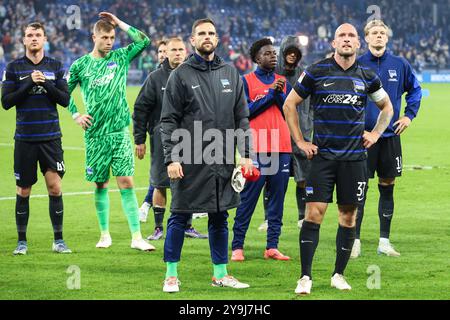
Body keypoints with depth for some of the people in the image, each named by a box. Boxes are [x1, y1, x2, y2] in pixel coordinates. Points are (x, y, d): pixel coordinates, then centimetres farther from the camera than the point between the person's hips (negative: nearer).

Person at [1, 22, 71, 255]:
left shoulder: (55, 67, 6)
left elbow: (65, 100, 2)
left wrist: (46, 83, -13)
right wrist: (29, 83, -14)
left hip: (51, 137, 1)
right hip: (25, 138, -1)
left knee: (55, 186, -5)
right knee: (23, 191, 4)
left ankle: (58, 240, 4)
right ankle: (22, 241, 14)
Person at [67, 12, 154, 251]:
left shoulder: (120, 57, 5)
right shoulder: (81, 65, 2)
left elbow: (143, 41, -3)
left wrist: (119, 23, -2)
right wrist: (76, 115, 2)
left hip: (119, 131, 0)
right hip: (95, 133, 0)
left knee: (126, 182, -6)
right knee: (101, 184, 6)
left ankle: (136, 237, -7)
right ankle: (105, 234, 17)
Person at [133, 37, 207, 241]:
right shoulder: (156, 78, -1)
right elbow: (141, 109, 0)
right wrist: (139, 140, -3)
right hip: (162, 139, -2)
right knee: (160, 185, 1)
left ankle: (187, 226, 16)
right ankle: (159, 227, 10)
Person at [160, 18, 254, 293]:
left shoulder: (231, 73, 11)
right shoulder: (181, 75, -1)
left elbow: (242, 117, 12)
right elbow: (169, 121, -3)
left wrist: (246, 154, 3)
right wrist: (171, 158, -11)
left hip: (222, 161, 4)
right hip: (190, 160, -4)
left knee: (219, 218, 10)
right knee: (179, 218, 1)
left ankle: (220, 273, 20)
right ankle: (171, 275, 10)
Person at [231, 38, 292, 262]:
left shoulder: (283, 82, 15)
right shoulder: (246, 81, 3)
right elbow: (245, 111, -8)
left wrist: (279, 94, -8)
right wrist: (270, 93, -10)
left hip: (281, 148, 4)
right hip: (256, 148, -4)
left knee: (277, 198, 4)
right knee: (248, 199, -4)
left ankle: (272, 247, 8)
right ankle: (237, 246, 2)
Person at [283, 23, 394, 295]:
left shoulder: (367, 76, 6)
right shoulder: (317, 72, -1)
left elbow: (387, 106, 23)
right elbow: (290, 104, 7)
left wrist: (375, 134, 10)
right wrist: (300, 142, 3)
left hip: (355, 157, 3)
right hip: (322, 155, -2)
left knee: (348, 216, 5)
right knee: (314, 213, -9)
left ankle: (339, 275, 17)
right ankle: (305, 277, -5)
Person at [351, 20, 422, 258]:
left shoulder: (400, 65, 3)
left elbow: (415, 89, 18)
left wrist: (409, 115, 9)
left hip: (390, 134, 3)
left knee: (387, 187, 7)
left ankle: (384, 241, 14)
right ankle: (355, 241, 4)